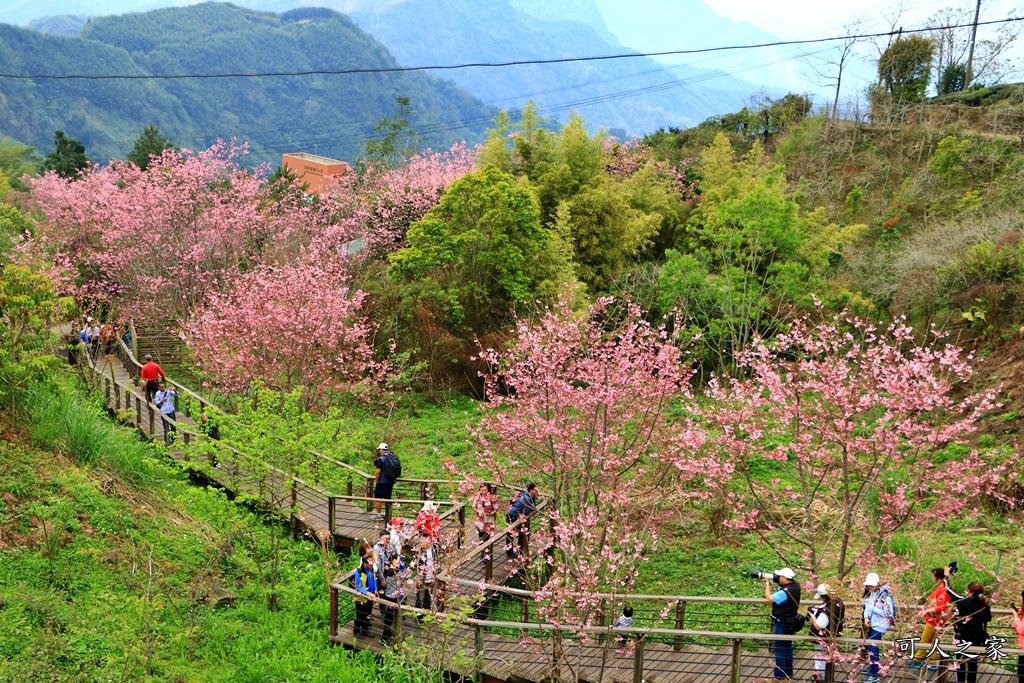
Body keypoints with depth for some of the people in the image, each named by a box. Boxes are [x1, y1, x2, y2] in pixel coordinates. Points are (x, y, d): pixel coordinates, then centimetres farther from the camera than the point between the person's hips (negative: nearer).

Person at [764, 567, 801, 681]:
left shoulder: (785, 592, -30)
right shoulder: (795, 585, -4)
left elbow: (769, 598, -22)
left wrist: (767, 583, -12)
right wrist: (773, 582, -3)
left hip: (782, 624, -9)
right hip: (790, 623, 9)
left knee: (779, 650, 2)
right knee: (788, 647, 22)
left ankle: (780, 676, 10)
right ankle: (788, 672, 35)